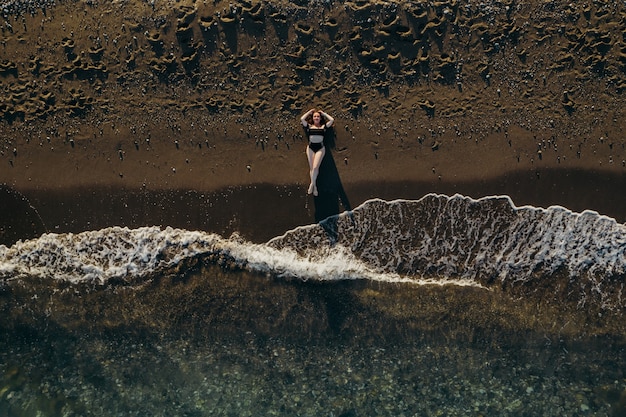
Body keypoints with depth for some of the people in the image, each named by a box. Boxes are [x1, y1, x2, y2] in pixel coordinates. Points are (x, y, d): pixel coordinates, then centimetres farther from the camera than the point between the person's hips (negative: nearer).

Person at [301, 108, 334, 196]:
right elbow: (302, 119, -2)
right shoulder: (309, 126, 9)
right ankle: (314, 186, 6)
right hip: (310, 147, 2)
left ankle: (312, 184, 0)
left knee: (315, 167, -15)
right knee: (311, 168, -1)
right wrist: (310, 112, 10)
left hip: (320, 148, -2)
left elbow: (332, 120, -3)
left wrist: (323, 113, 9)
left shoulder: (323, 126, 7)